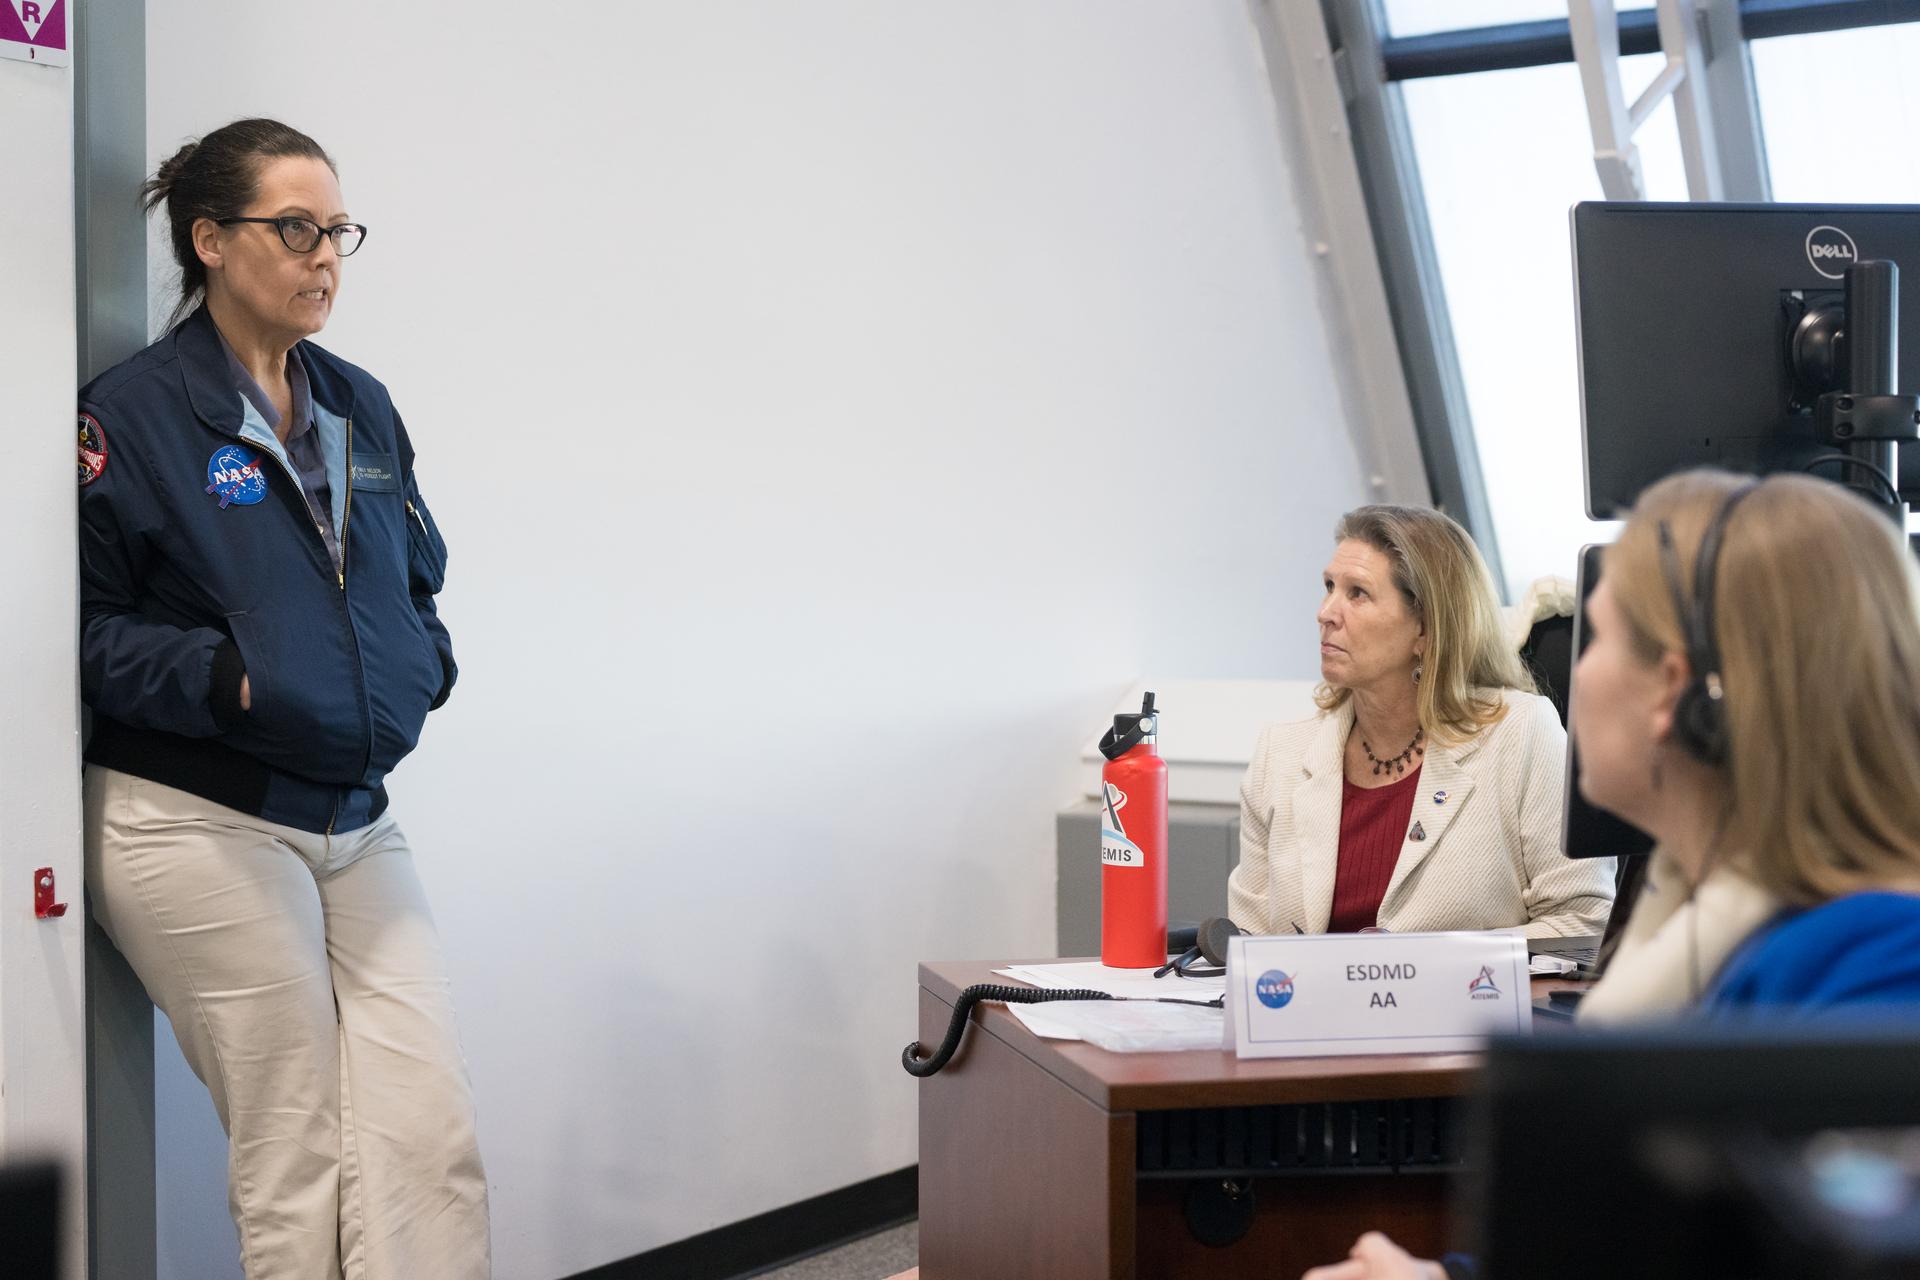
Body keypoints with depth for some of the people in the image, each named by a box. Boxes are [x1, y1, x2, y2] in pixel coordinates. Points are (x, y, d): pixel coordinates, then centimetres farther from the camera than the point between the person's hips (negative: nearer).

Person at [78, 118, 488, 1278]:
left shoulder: (363, 409, 13)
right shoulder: (132, 413, -6)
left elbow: (417, 580, 23)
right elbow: (87, 628, -7)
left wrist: (421, 663, 3)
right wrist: (226, 677, -21)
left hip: (356, 820, 6)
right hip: (200, 826, -6)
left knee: (435, 1138, -2)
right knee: (298, 1161, 0)